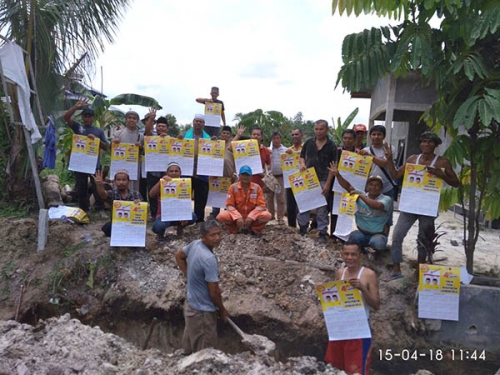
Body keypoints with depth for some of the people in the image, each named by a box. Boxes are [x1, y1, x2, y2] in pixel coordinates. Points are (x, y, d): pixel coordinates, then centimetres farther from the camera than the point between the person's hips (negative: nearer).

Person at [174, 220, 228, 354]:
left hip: (191, 305, 9)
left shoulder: (195, 244, -7)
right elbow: (214, 292, -24)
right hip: (202, 311, -9)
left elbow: (178, 256, 14)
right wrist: (222, 310, -6)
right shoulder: (209, 259, -32)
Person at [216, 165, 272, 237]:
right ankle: (235, 229, 0)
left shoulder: (257, 187, -3)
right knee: (221, 216, -29)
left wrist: (251, 217, -22)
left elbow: (261, 205, -7)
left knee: (267, 215, -28)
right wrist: (237, 217, -25)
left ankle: (254, 229, 1)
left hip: (252, 218, 1)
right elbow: (229, 205, -8)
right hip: (237, 217, 0)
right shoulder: (233, 187, -4)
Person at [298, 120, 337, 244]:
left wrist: (328, 183, -12)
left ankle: (322, 233, 12)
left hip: (322, 180, -3)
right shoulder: (309, 142, 5)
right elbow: (302, 156, 16)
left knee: (322, 209, 2)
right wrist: (302, 163, -8)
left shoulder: (331, 146, -4)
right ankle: (302, 228, 24)